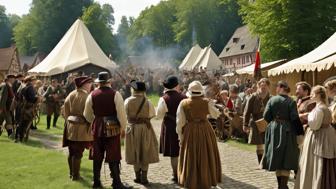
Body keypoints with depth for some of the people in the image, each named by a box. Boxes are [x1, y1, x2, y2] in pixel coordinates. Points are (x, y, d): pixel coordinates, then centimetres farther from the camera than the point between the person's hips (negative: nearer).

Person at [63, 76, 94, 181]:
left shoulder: (70, 95, 4)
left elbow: (65, 112, 9)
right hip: (82, 129, -6)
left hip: (70, 128, 6)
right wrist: (91, 128, -5)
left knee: (71, 152, 18)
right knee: (78, 153, 3)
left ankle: (71, 173, 30)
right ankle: (75, 175, 11)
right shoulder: (87, 97, -16)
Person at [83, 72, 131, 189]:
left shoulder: (92, 95, 0)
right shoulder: (115, 94, -10)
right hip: (113, 128, -3)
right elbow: (121, 113, -10)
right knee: (113, 157, 2)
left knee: (97, 156, 13)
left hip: (97, 127, 3)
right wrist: (123, 128, 3)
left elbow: (87, 114, 10)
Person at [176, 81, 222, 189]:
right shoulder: (207, 102, -8)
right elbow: (216, 114, 7)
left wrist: (180, 135, 6)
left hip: (190, 133, 0)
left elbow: (180, 121, -3)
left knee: (190, 158, 11)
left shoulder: (183, 103, -7)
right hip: (205, 131, 0)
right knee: (205, 157, 12)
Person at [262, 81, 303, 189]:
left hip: (273, 130, 3)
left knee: (276, 157, 14)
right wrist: (300, 131, -6)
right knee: (286, 159, 3)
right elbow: (295, 119, -14)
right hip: (287, 131, -3)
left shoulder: (272, 100, -2)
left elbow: (266, 116, -5)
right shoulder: (291, 102, -8)